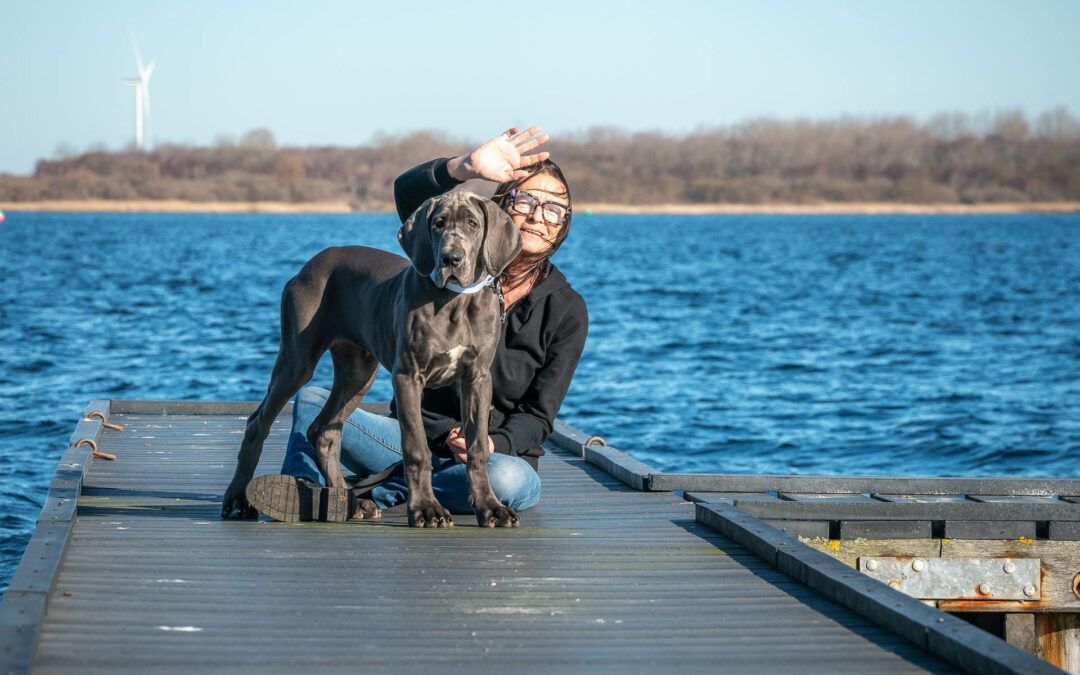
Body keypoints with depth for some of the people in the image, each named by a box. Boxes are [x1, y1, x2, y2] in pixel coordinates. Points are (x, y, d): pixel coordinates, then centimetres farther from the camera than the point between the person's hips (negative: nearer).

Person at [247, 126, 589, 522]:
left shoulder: (567, 311, -5)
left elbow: (537, 415, -6)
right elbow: (408, 191, -19)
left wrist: (493, 444, -28)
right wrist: (467, 168, -39)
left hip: (501, 453, -2)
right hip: (416, 436, 2)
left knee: (508, 479, -39)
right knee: (312, 400, -16)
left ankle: (380, 495, -30)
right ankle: (302, 486, -42)